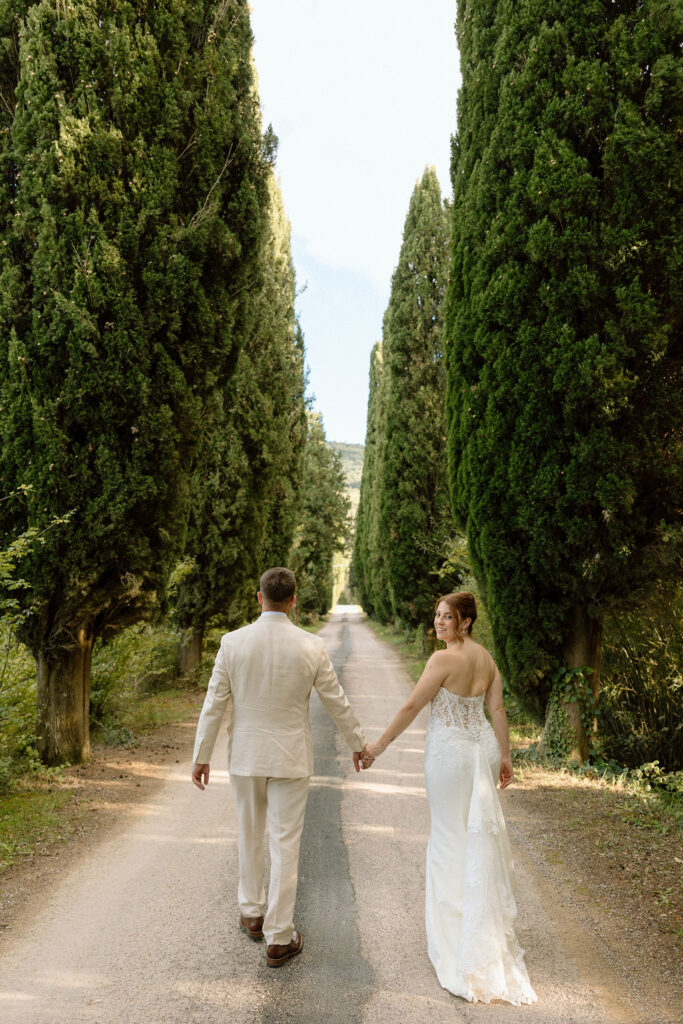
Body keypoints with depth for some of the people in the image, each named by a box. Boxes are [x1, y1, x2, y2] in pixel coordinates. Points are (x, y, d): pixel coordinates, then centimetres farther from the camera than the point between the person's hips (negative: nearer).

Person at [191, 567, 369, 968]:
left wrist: (202, 756, 5)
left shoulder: (233, 642, -10)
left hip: (245, 755, 2)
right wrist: (359, 743, 13)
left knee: (250, 837, 21)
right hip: (291, 758, -1)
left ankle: (252, 913, 38)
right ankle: (279, 938, 15)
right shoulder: (311, 646, -12)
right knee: (286, 846, 7)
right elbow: (338, 702, -2)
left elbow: (214, 704, -6)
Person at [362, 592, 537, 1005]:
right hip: (483, 745, 7)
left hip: (449, 750, -7)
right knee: (483, 831, 17)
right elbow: (498, 710, 6)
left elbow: (412, 706, -17)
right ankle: (489, 920, 31)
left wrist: (379, 745, -10)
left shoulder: (445, 658, -19)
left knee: (451, 834, 8)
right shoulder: (486, 657, 3)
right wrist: (505, 755, 14)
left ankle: (456, 921, 22)